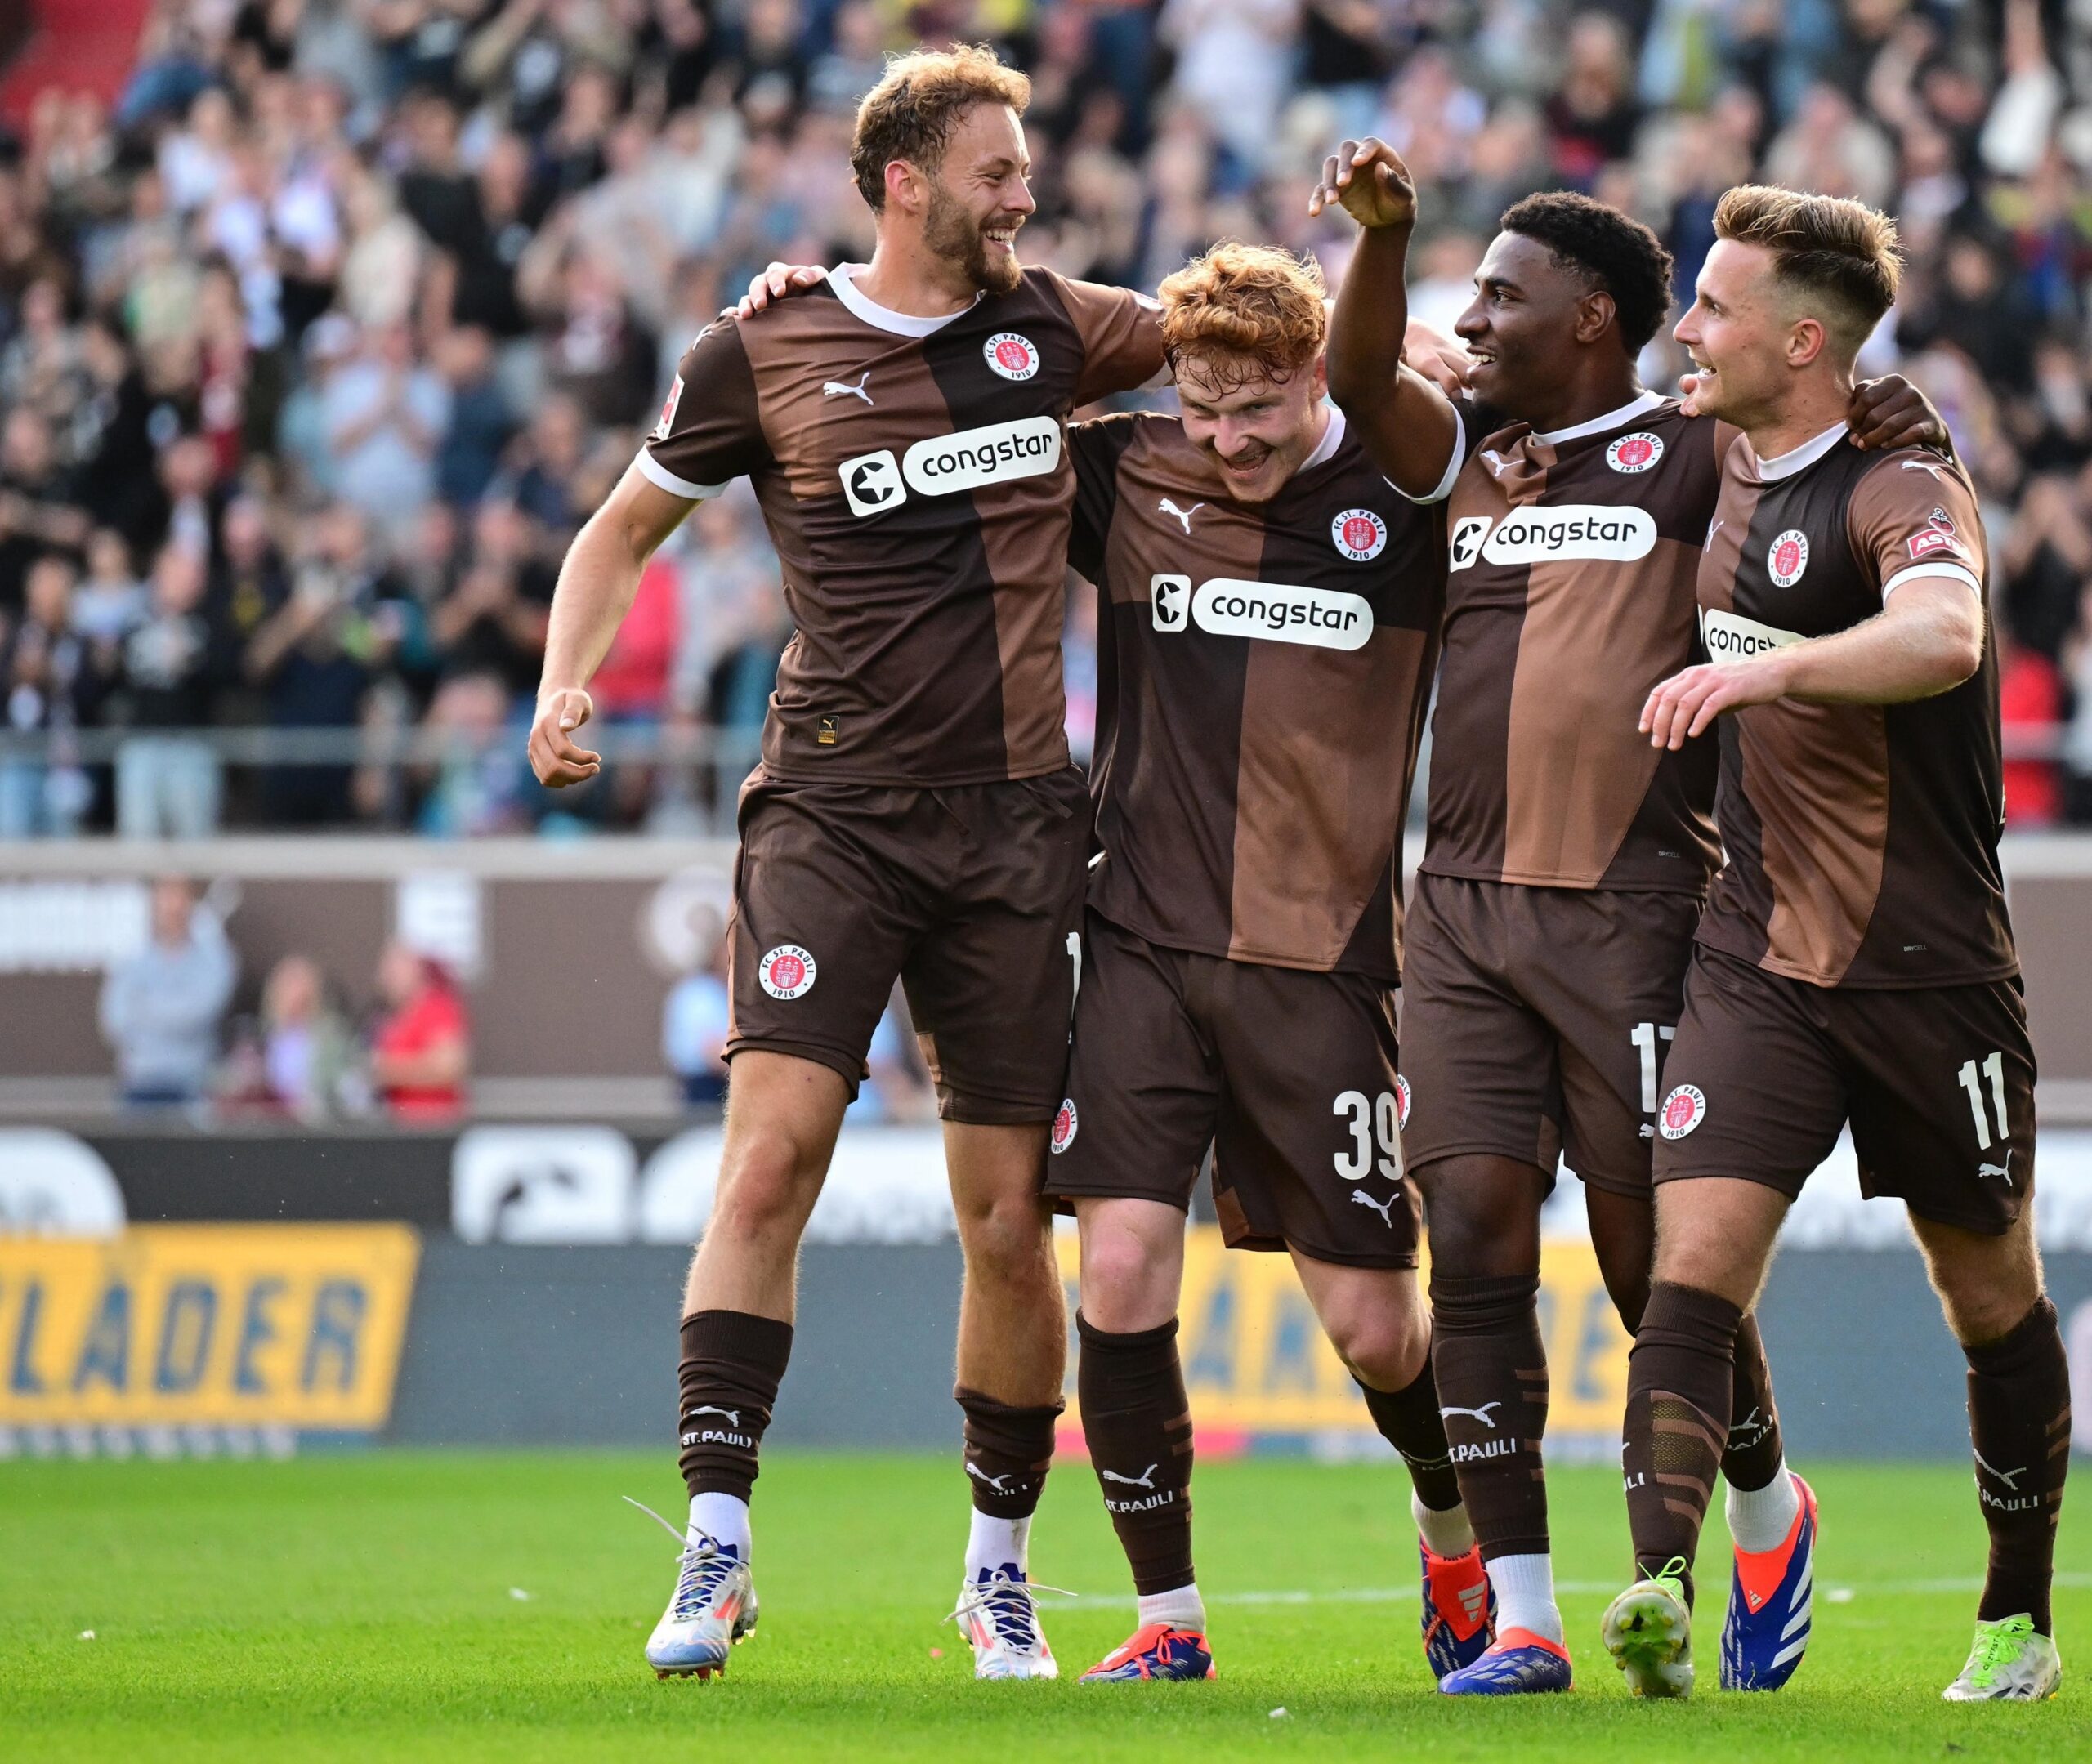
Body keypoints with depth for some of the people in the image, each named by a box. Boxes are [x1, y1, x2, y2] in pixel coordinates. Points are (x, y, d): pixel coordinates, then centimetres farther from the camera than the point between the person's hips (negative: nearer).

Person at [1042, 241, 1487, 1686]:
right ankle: (1169, 1618, 2)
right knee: (1121, 1268, -12)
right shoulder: (1125, 479, 4)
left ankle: (1460, 1545, 31)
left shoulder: (1409, 501, -2)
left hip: (1325, 958, -2)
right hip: (1147, 942, 2)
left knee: (1373, 1323, 1)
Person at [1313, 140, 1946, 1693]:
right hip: (1465, 910, 5)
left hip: (1632, 909, -5)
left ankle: (1770, 1513, 27)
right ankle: (1520, 1618, -1)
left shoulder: (1696, 456, 3)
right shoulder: (1471, 458, 16)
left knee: (1653, 1253, -1)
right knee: (1475, 1239, -5)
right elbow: (1360, 380, 4)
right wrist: (1382, 231, -10)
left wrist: (1893, 427, -13)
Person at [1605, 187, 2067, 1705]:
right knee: (1694, 1268, -15)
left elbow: (1943, 636, -37)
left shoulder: (1901, 489, -15)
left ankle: (2020, 1621, 27)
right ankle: (1664, 1590, -29)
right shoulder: (1721, 474, 8)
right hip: (1758, 961, 5)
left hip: (1931, 969, -5)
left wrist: (1766, 669, -48)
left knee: (1995, 1297, 10)